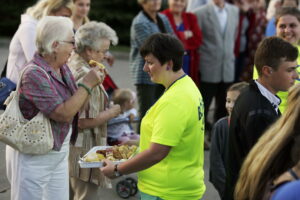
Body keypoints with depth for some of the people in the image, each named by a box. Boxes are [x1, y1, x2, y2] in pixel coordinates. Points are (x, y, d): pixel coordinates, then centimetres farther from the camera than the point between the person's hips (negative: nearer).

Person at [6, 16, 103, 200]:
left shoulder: (63, 68, 5)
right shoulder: (34, 74, -21)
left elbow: (75, 105, 10)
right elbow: (63, 114, -24)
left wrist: (92, 81, -4)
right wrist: (87, 84, -17)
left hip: (60, 153, 8)